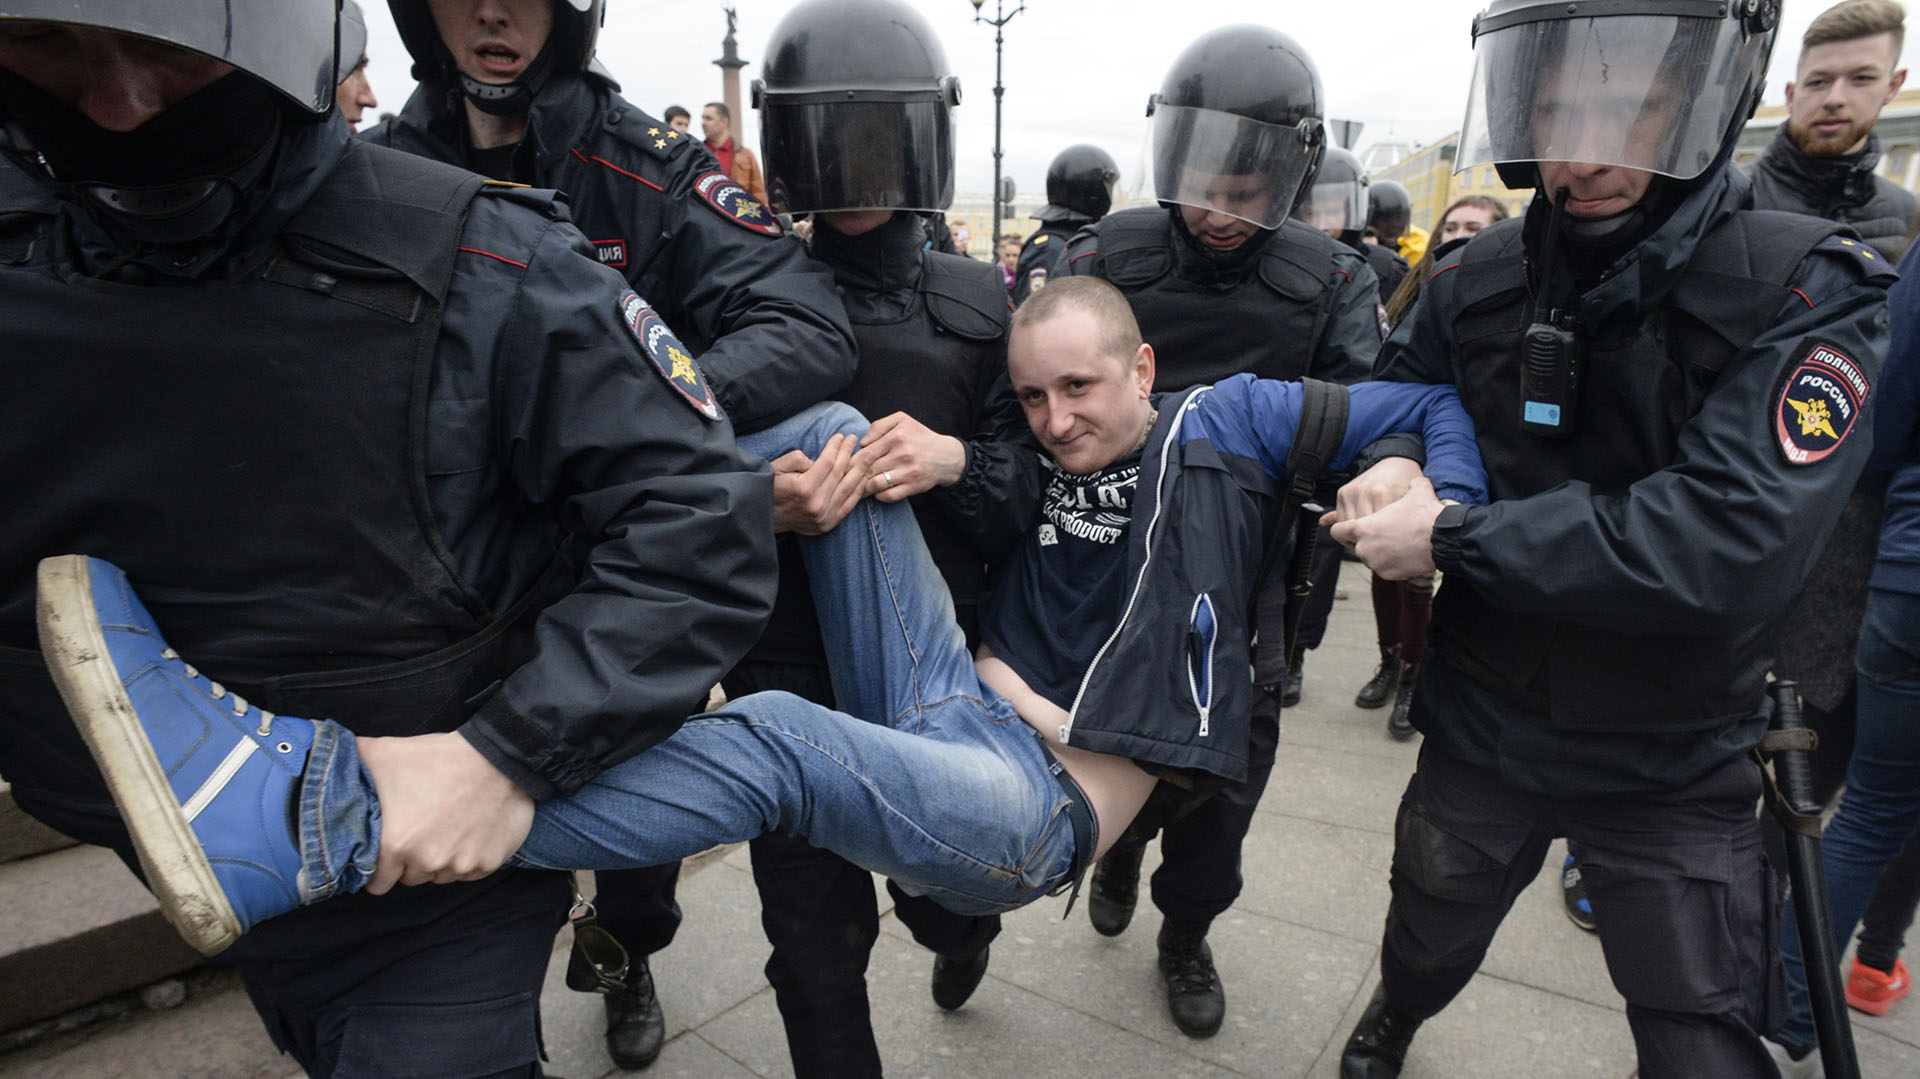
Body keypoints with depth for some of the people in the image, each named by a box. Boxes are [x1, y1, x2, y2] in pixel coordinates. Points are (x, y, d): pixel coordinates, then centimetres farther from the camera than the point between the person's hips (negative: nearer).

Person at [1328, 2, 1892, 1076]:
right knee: (1427, 945, 25)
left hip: (1677, 773, -3)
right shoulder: (1478, 281, -6)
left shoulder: (1808, 292, -18)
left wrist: (1453, 537, -28)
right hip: (1483, 732, 4)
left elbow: (1732, 545, -30)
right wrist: (1393, 462, -14)